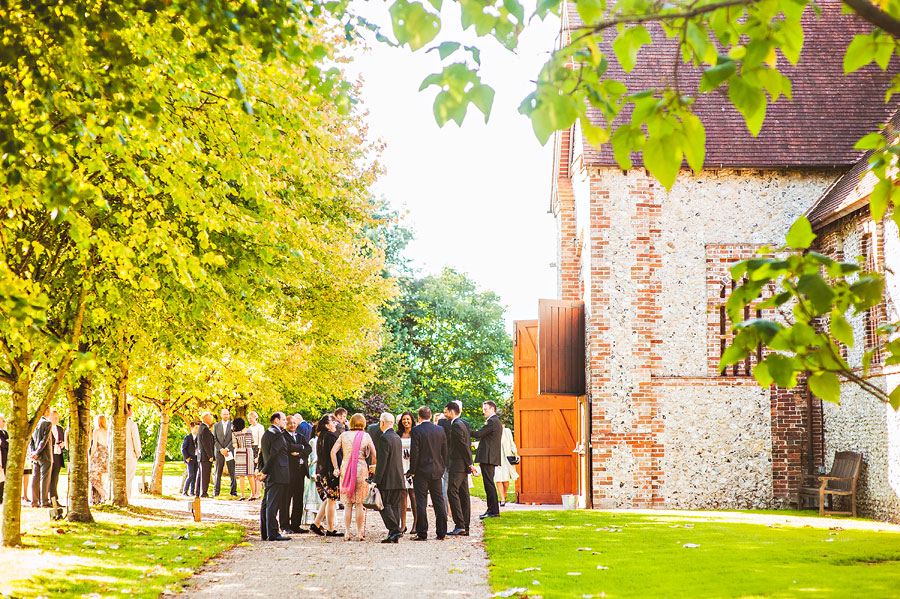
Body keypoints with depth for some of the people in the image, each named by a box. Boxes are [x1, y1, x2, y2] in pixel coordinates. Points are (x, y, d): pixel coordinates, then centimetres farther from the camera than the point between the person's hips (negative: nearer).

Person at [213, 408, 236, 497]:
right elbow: (214, 439, 4)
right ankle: (216, 491, 8)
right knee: (218, 472, 2)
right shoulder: (216, 425, 10)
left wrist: (227, 449, -12)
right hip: (219, 452, 1)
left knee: (232, 472, -3)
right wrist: (221, 449, -8)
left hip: (230, 451, -1)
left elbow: (234, 439, -2)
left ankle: (234, 491, 1)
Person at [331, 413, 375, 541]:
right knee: (359, 503, 4)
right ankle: (359, 534, 3)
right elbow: (374, 455, 1)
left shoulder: (344, 435, 5)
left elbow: (333, 451, -1)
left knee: (347, 504, 7)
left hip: (345, 469, 1)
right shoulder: (366, 436, 2)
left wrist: (336, 468, 3)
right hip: (361, 469, -1)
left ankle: (347, 533, 5)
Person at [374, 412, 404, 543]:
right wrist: (376, 468, 28)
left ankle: (394, 529, -14)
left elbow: (382, 460, -17)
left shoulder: (384, 438, -13)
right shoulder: (397, 437, 15)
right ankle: (394, 535, 9)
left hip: (387, 479, -8)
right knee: (395, 506, 9)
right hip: (399, 479, 8)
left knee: (385, 505, -3)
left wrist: (377, 480, -16)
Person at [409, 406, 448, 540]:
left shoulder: (416, 431, -11)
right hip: (436, 471, 5)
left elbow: (414, 453, -14)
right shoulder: (440, 430, 5)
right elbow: (445, 451, 8)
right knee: (439, 501, 10)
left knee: (421, 503, -1)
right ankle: (441, 533, 12)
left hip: (421, 471, -5)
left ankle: (422, 533, -2)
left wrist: (412, 471, -6)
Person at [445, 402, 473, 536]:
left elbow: (465, 446, -16)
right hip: (464, 465, 10)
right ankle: (465, 527, 9)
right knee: (463, 495, 8)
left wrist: (470, 463, -12)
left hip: (457, 465, -10)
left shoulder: (456, 426, -15)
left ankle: (460, 525, -18)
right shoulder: (464, 423, 16)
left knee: (452, 491, -12)